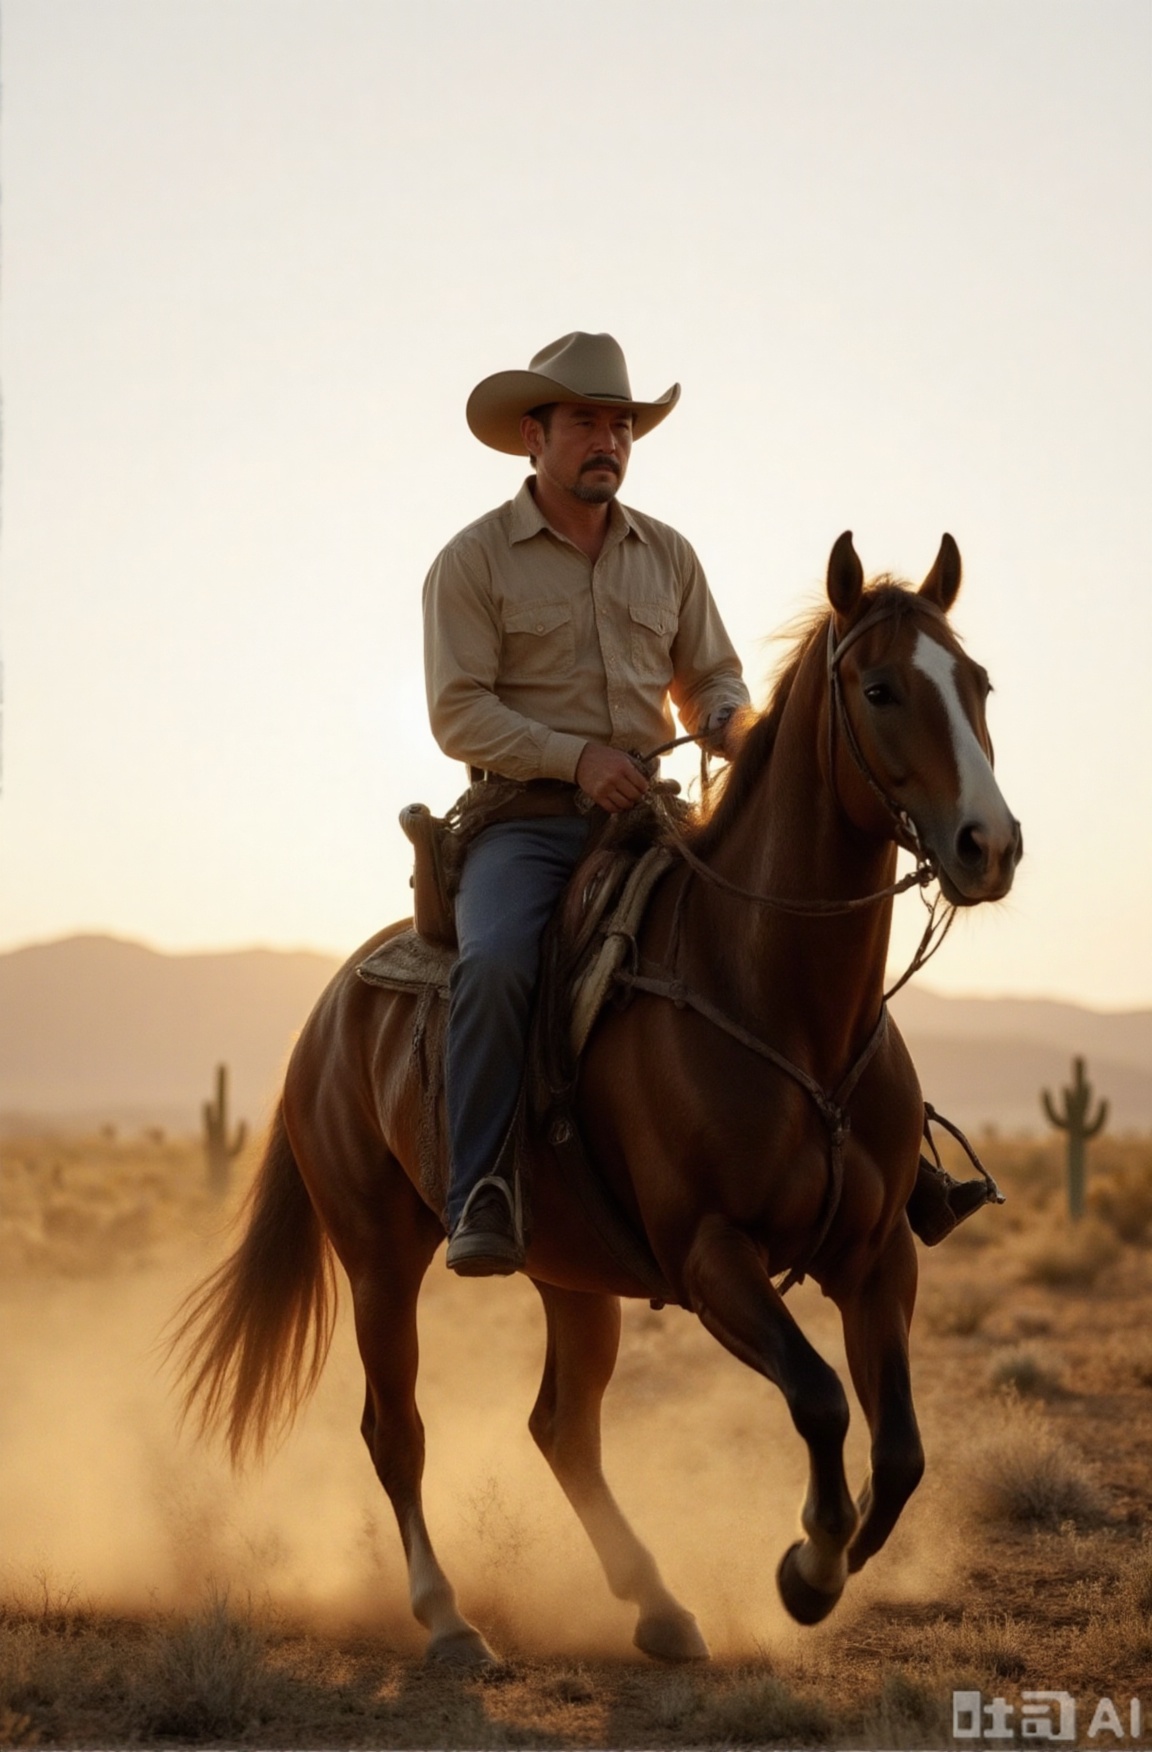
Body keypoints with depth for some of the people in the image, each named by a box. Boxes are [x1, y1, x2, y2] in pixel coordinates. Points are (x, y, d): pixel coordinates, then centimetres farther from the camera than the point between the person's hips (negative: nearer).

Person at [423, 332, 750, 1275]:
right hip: (528, 821, -4)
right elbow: (460, 712, -7)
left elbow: (710, 679, 19)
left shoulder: (668, 555, 14)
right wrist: (575, 757, -20)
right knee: (496, 963, -32)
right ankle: (477, 1195, -28)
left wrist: (733, 725, -6)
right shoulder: (474, 560, 0)